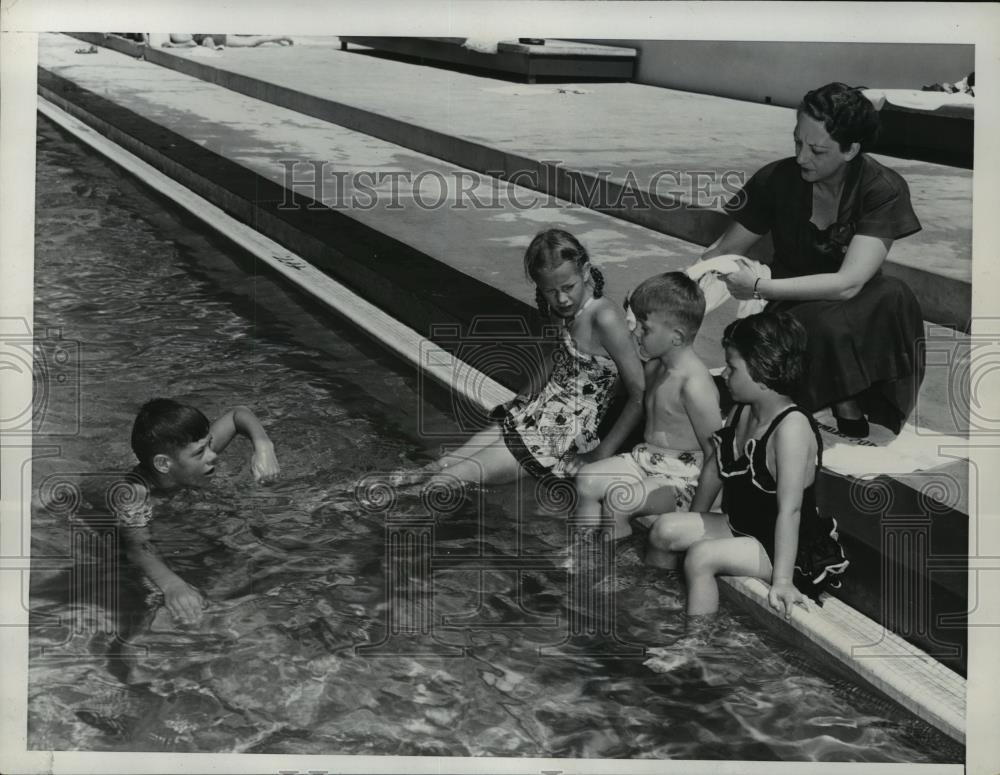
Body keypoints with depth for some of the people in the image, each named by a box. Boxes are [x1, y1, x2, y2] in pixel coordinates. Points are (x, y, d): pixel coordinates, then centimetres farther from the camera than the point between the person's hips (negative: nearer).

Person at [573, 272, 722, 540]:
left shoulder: (694, 385, -23)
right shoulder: (654, 368, 5)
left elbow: (716, 453, -19)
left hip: (681, 477, -9)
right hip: (645, 458, 9)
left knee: (618, 498, -26)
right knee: (587, 478, -6)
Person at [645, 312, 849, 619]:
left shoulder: (792, 427, -27)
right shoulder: (741, 412, 0)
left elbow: (790, 509, -31)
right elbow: (716, 467, 15)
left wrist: (782, 580, -34)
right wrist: (693, 525, 23)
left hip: (790, 549, -9)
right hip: (741, 528, 9)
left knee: (701, 556, -27)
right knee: (665, 529, 0)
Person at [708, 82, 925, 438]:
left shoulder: (884, 190, -16)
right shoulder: (777, 180, -9)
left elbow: (848, 283, -27)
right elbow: (724, 250, 2)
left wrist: (759, 288, -30)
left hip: (858, 313, 0)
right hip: (793, 312, 0)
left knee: (893, 297, -35)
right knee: (828, 326, -36)